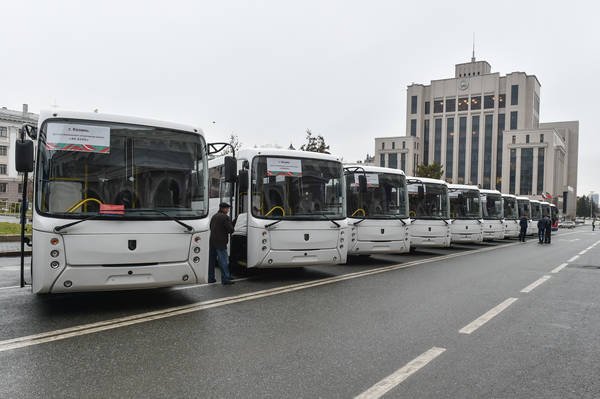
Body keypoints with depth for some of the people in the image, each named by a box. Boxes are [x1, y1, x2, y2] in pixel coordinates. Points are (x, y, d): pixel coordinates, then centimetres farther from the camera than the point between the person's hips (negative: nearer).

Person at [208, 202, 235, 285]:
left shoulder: (214, 216, 15)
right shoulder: (225, 217, -11)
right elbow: (231, 230, -14)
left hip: (212, 241, 8)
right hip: (220, 242, -8)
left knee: (211, 260, 14)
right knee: (224, 262, -4)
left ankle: (210, 278, 21)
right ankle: (225, 279, -3)